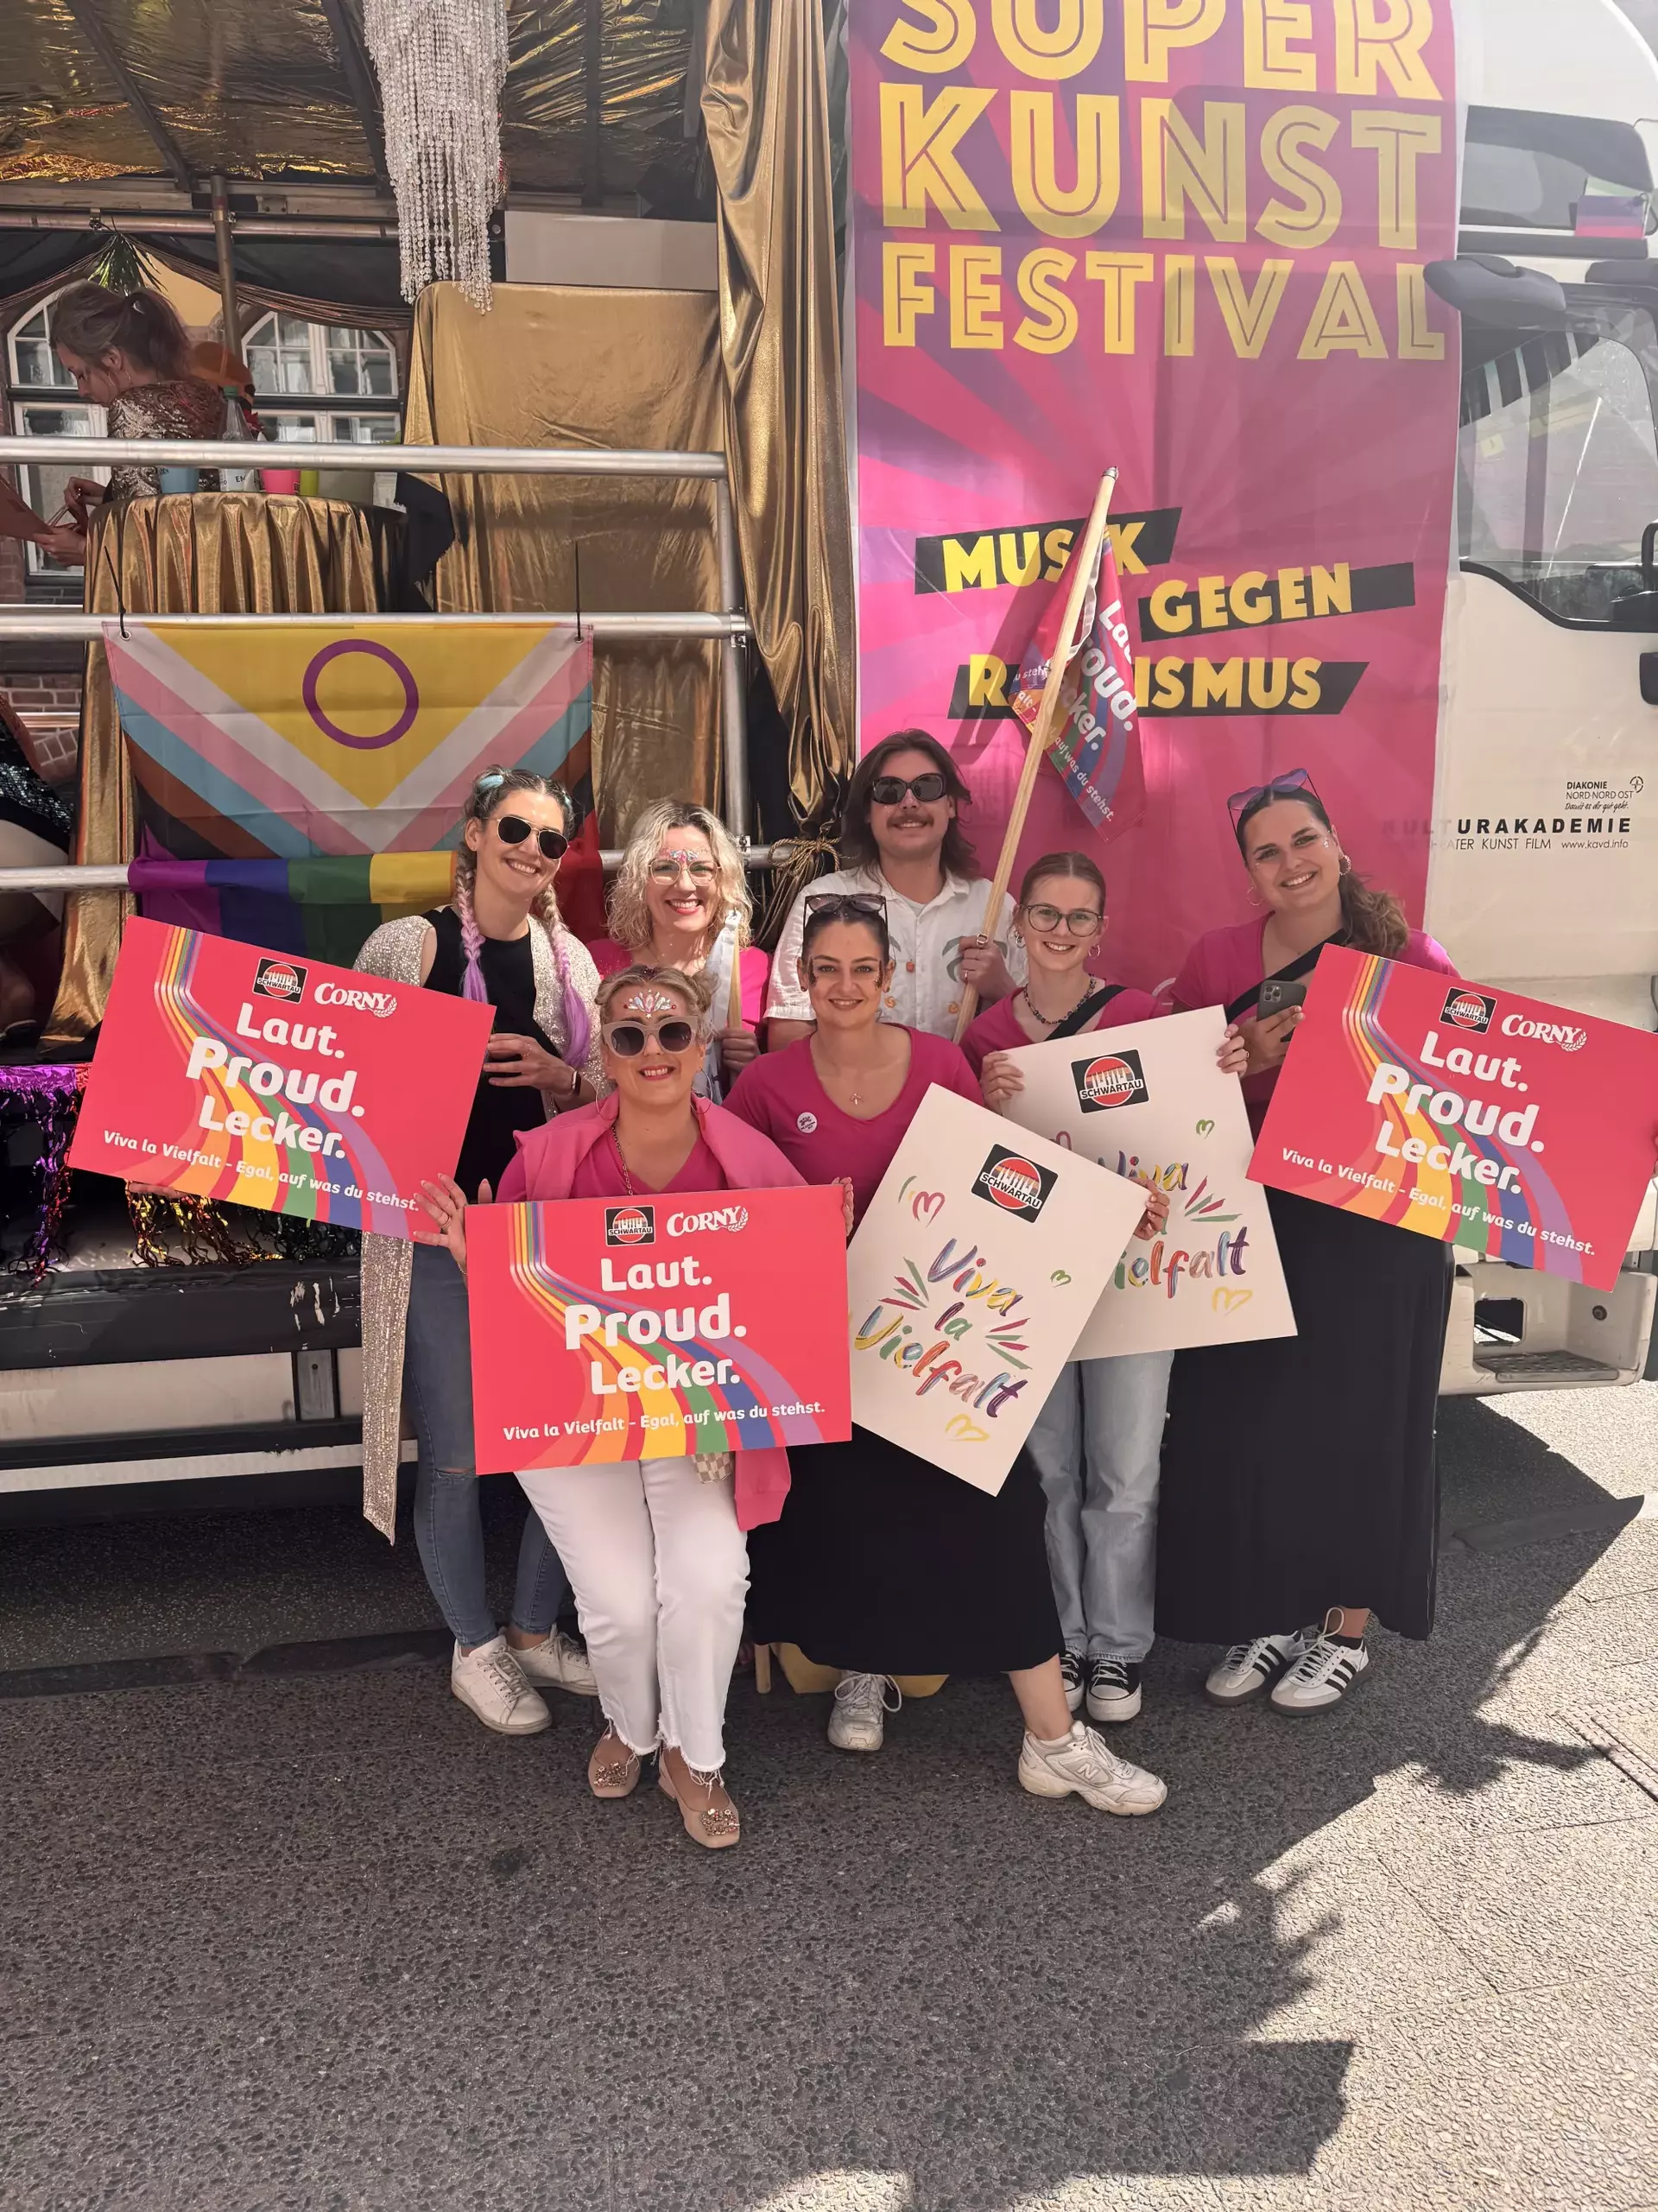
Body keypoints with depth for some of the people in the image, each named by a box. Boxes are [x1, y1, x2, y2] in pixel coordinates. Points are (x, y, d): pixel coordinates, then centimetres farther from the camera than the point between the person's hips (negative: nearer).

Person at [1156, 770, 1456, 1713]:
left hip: (1378, 1230, -1)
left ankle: (1347, 1628, 27)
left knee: (1360, 1421, 7)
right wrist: (1251, 1061, -15)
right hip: (1256, 1222, 2)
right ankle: (1267, 1616, 25)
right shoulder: (1217, 962, 2)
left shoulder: (1412, 959, -3)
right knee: (1243, 1419, 4)